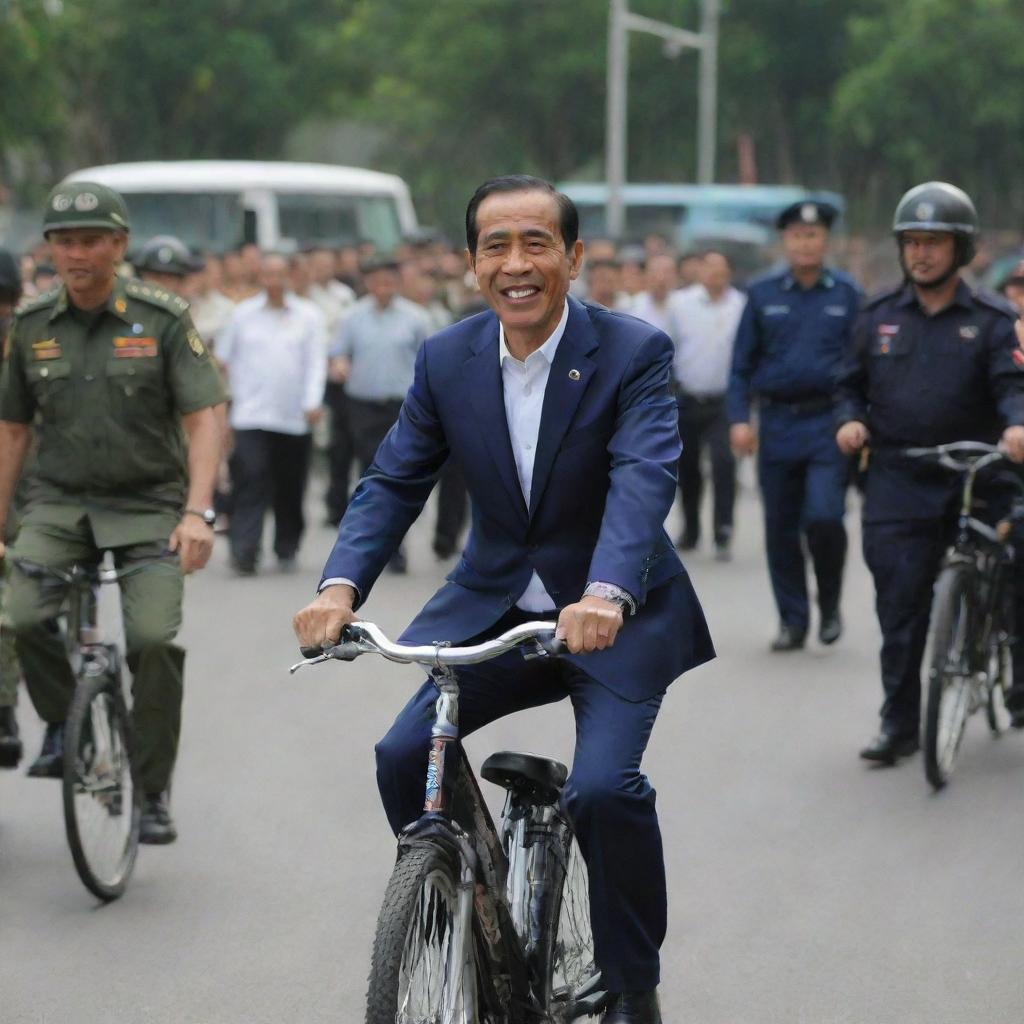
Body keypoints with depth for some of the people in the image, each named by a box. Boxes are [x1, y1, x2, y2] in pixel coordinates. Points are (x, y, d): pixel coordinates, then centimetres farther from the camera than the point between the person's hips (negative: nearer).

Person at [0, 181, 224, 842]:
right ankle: (62, 723, 7)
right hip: (59, 503, 2)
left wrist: (199, 511, -22)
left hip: (147, 504, -2)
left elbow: (204, 418, -10)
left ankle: (152, 788, 0)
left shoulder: (163, 319, -5)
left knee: (153, 638, -19)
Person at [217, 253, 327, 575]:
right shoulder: (243, 315, 7)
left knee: (290, 491, 9)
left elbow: (316, 363, -1)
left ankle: (287, 550, 23)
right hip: (250, 417, -1)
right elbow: (223, 359, 14)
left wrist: (313, 403, -14)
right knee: (250, 485, -13)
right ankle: (244, 551, -18)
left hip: (295, 421, 1)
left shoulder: (309, 316, 5)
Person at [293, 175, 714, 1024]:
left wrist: (605, 596, -47)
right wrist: (341, 585, -24)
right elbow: (393, 482, -4)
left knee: (605, 787, -22)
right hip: (494, 610, 4)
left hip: (617, 618, -4)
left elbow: (644, 479, -29)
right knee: (404, 755, -13)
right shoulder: (446, 360, -3)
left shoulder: (634, 352, -16)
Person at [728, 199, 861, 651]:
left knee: (824, 517, -14)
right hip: (777, 423, 2)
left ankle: (830, 606, 8)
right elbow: (742, 363, 9)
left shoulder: (846, 294, 5)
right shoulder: (763, 295, 8)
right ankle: (792, 620, 15)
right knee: (780, 528, 4)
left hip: (828, 424, -2)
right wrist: (738, 418, -1)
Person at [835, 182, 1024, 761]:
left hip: (975, 475, -1)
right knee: (900, 605, -2)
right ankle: (900, 724, 3)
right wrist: (850, 419, -1)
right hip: (899, 479, 2)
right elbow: (852, 382, 20)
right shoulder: (880, 317, 12)